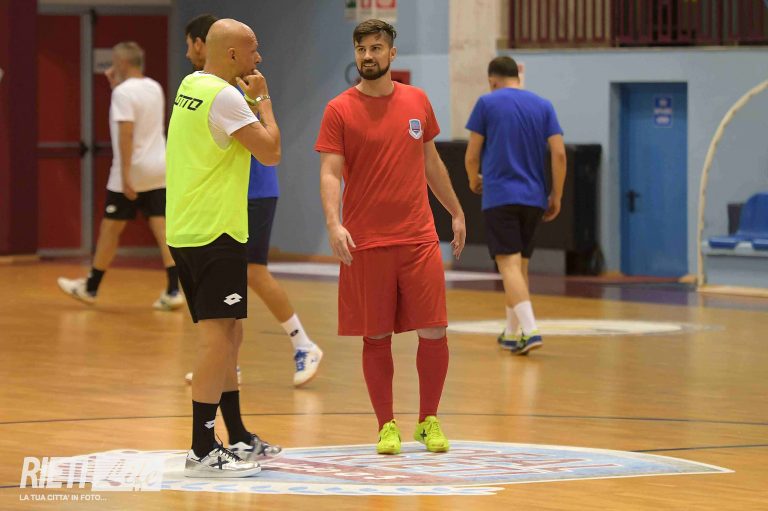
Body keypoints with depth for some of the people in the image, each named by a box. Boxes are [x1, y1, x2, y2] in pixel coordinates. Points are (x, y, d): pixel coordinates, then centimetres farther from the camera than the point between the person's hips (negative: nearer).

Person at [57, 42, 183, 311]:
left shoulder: (123, 92, -13)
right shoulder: (155, 88, 11)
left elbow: (126, 133, -20)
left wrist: (125, 175, -22)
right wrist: (117, 85, 22)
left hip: (133, 171, -7)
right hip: (159, 170, 7)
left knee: (110, 228, 6)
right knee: (162, 228, 0)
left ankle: (90, 287, 17)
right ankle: (173, 291, -10)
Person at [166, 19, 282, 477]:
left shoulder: (192, 86, 13)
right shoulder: (223, 96, -15)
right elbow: (271, 151, -15)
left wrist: (249, 99, 11)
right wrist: (262, 98, -4)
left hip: (186, 230, 10)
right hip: (215, 232, -10)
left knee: (228, 334, 17)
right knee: (218, 334, -9)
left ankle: (239, 439, 26)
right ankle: (203, 452, -11)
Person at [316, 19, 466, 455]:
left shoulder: (417, 101, 9)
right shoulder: (340, 110, -2)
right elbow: (330, 173, -9)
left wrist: (456, 212, 22)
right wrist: (334, 223, -24)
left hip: (419, 239, 3)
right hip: (365, 243, -2)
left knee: (434, 331, -2)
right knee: (377, 337, 2)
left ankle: (429, 421, 13)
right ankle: (387, 425, 13)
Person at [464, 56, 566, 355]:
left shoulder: (487, 103, -1)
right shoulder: (543, 106, 8)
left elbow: (472, 155, 1)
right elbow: (559, 153, -1)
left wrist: (474, 180, 21)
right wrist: (556, 196, 7)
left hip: (499, 196, -4)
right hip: (533, 198, 4)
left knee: (510, 265, -10)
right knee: (520, 266, 17)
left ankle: (530, 330, -25)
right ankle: (512, 333, 25)